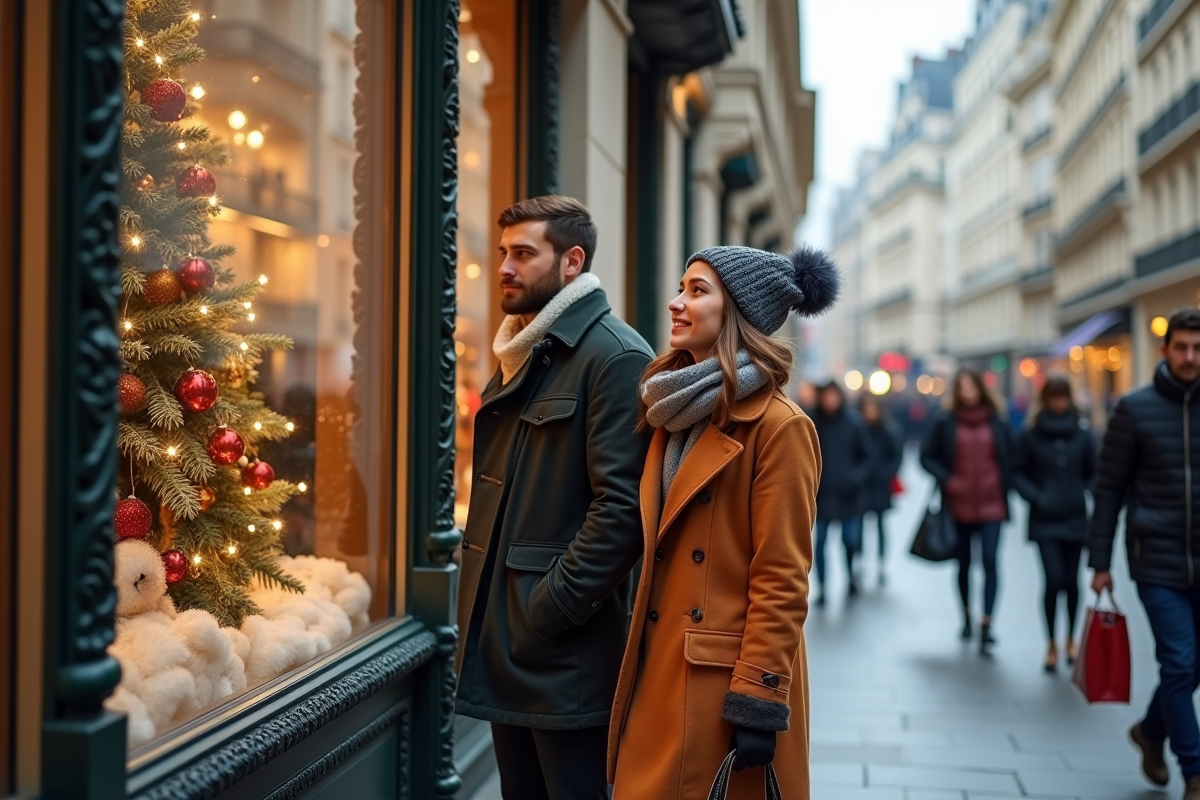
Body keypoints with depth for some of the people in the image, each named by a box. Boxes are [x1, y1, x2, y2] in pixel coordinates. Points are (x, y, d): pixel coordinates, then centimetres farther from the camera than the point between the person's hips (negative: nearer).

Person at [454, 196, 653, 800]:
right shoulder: (519, 357, 15)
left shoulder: (615, 357, -13)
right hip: (504, 640, 9)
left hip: (568, 652, -9)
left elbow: (621, 507, -20)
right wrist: (481, 604, 12)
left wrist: (550, 610, -20)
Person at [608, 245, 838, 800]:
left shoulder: (777, 426, -12)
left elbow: (782, 581, -15)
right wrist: (642, 663, 14)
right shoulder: (675, 415, 11)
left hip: (727, 684, -7)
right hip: (660, 672, 7)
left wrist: (759, 702, -16)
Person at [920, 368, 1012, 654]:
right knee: (964, 563, 12)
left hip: (991, 504, 0)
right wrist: (946, 479, -10)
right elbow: (927, 455, 3)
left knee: (990, 560, -12)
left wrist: (1005, 488, 3)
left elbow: (1009, 459, 12)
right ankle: (967, 617, 30)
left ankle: (986, 625, -14)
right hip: (959, 504, 1)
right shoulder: (945, 423, 0)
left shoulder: (996, 424, 3)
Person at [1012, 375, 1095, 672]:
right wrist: (1036, 496, -11)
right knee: (1054, 581, -9)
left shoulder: (1082, 434, 2)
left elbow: (1092, 472, 11)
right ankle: (1051, 644, 5)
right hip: (1044, 522, -2)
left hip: (1075, 519, 2)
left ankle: (1071, 639, 28)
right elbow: (1017, 472, 1)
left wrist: (1083, 492, -5)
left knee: (1071, 582, 9)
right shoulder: (1030, 435, -3)